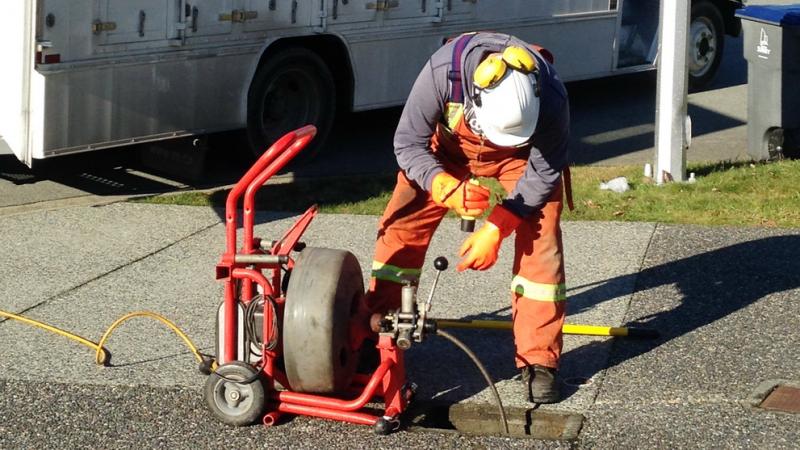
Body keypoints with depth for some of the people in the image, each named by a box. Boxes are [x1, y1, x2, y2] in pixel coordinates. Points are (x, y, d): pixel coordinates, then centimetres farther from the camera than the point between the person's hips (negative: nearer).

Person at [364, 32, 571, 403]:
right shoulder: (442, 72, -40)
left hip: (522, 153, 0)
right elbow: (409, 143, -27)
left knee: (540, 240, -14)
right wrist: (448, 189, -45)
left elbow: (543, 174, -22)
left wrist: (494, 230, -30)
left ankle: (538, 361, -2)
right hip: (450, 146, 1)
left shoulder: (550, 97, -38)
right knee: (401, 224, -9)